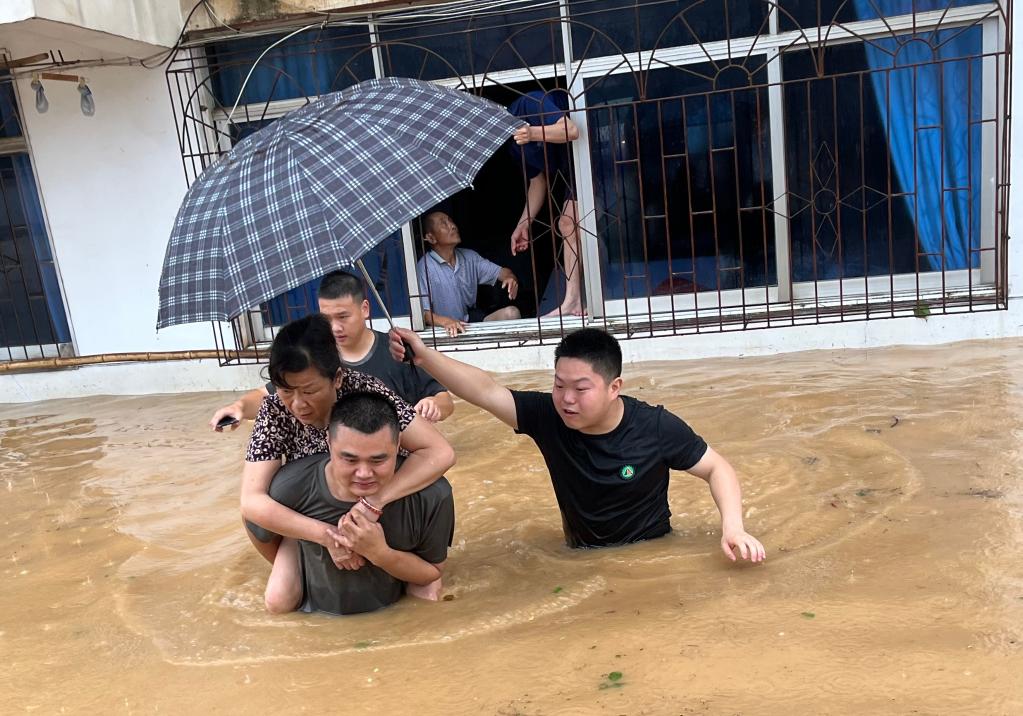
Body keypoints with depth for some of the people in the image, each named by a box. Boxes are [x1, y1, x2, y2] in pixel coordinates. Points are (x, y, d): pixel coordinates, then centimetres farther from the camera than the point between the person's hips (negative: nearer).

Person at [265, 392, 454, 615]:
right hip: (317, 611, 1)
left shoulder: (432, 495, -30)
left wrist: (380, 554, -31)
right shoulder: (290, 488, -28)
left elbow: (433, 573, -14)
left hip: (393, 612, 0)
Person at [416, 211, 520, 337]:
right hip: (445, 330, -5)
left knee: (511, 312, -16)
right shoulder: (424, 268, -15)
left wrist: (510, 277, -19)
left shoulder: (469, 257, 6)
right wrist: (445, 321, -39)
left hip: (472, 319, 6)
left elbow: (500, 271, 6)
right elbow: (422, 312, -20)